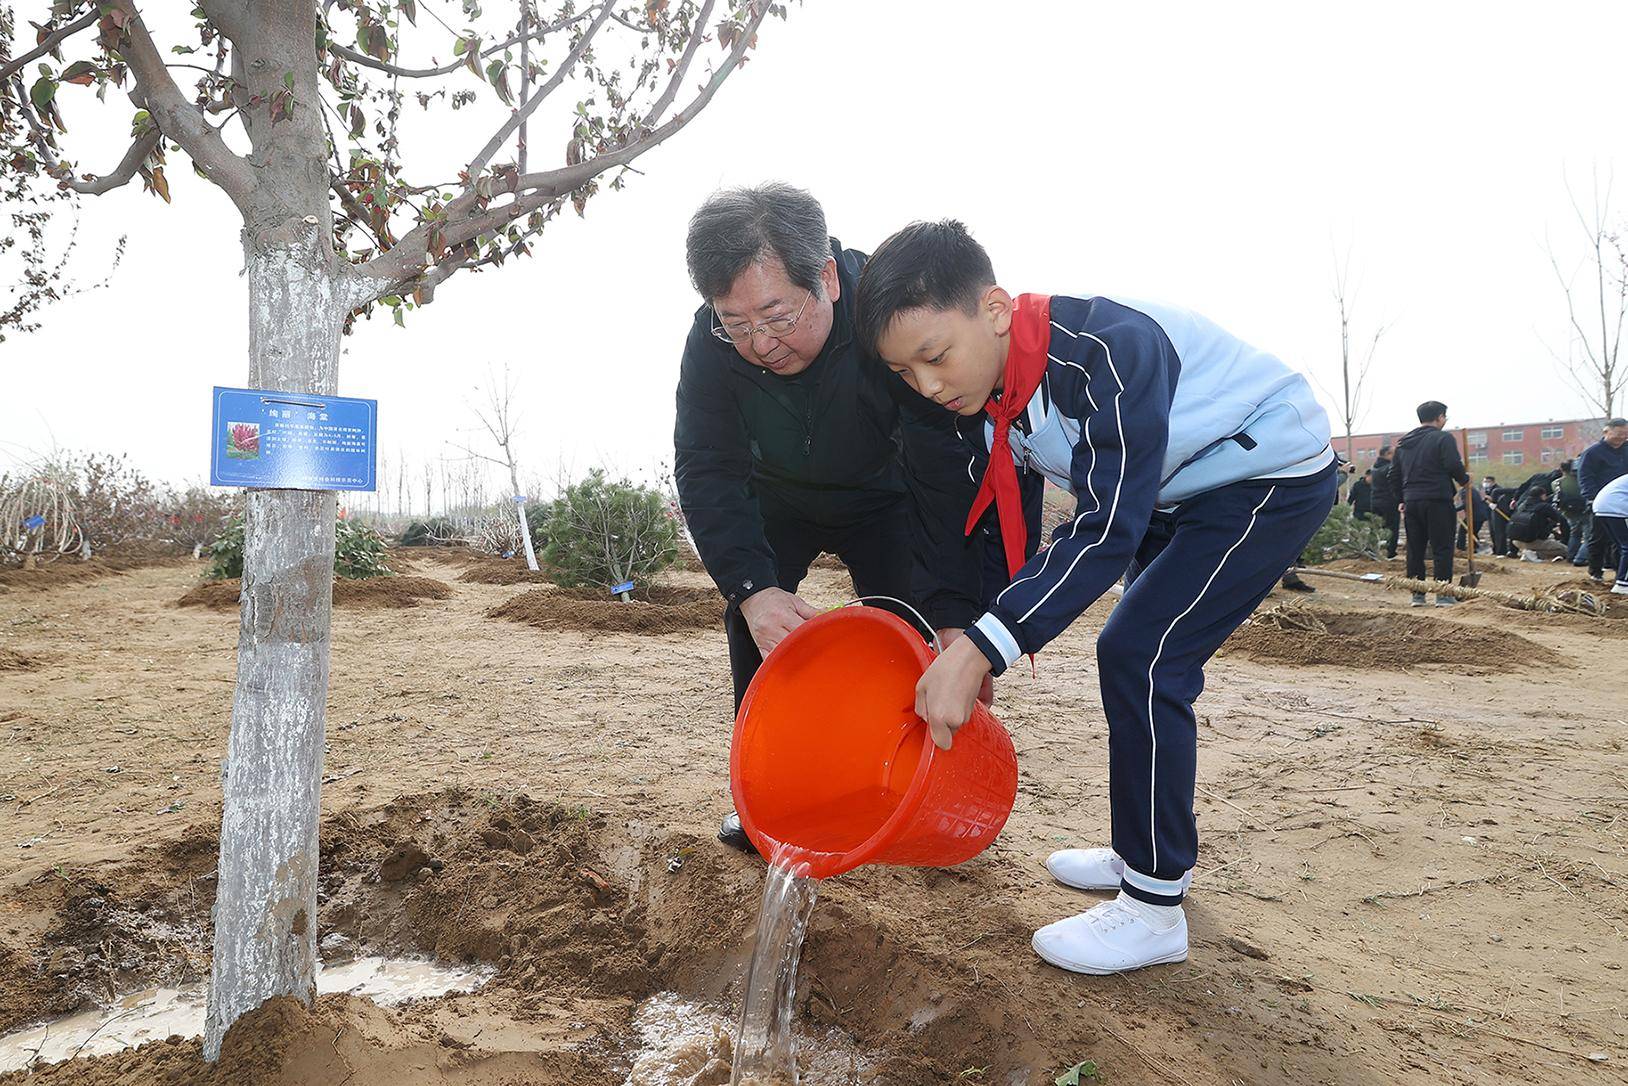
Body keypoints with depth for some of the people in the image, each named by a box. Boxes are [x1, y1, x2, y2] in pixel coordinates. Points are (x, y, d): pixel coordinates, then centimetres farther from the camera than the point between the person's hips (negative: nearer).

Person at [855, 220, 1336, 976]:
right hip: (1176, 493, 9)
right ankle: (1150, 850, 31)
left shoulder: (1108, 349, -34)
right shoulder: (981, 394, -8)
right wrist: (974, 650, -6)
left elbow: (1107, 528, -38)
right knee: (1140, 661, 13)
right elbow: (998, 530, 0)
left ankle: (1155, 906, -6)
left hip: (1274, 475, -9)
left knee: (1137, 656, -17)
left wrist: (982, 649, -43)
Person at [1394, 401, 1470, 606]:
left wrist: (1402, 499, 22)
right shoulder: (1443, 438, -5)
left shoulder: (1403, 442, 15)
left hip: (1411, 502, 6)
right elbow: (1454, 465, -15)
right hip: (1438, 501, -6)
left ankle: (1417, 594, 11)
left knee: (1415, 549, 9)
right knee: (1442, 548, -1)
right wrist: (1464, 480, 4)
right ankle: (1443, 595, -3)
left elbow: (1395, 474, 16)